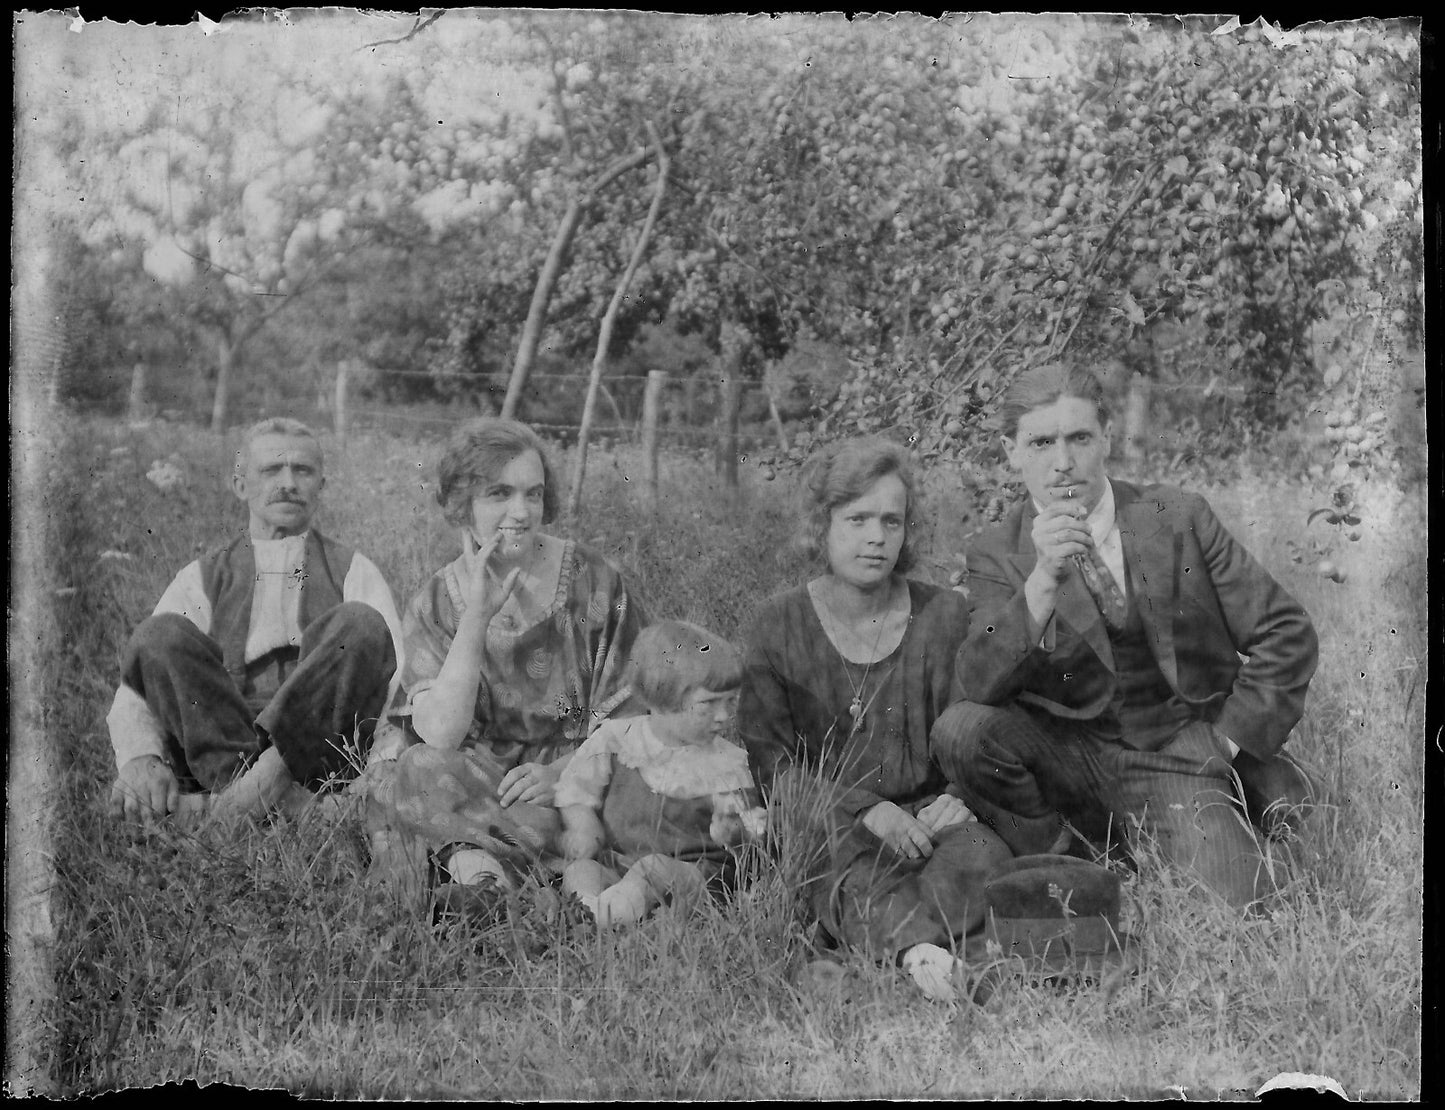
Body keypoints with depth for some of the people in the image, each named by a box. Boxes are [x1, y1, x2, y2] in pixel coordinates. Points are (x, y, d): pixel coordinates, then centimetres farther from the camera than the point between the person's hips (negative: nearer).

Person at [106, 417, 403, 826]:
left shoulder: (353, 572, 15)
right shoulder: (203, 578, 17)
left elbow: (399, 679, 0)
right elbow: (134, 689, 6)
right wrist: (140, 759, -18)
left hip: (322, 753, -1)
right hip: (213, 746, 1)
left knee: (359, 623, -24)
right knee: (162, 632, -19)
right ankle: (244, 790, -37)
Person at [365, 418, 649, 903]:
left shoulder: (590, 579, 0)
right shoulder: (432, 608, 4)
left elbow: (636, 712, -3)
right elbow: (441, 736, -11)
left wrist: (564, 770, -19)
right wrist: (477, 619, -19)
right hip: (477, 784, 2)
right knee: (418, 770, -29)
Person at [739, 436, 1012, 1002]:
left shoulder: (944, 614, 6)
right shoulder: (778, 626, 1)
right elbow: (771, 762, -3)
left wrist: (959, 797, -13)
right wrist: (865, 809, -18)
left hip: (926, 811, 2)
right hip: (824, 822, -2)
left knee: (981, 855, -32)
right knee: (857, 874, -37)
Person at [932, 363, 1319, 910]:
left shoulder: (1178, 517, -4)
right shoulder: (998, 554, -4)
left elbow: (1286, 633, 1)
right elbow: (980, 689, -19)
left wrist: (1229, 739, -5)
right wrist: (1043, 580, -32)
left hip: (1181, 758, -1)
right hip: (1071, 756, 1)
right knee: (961, 729, -27)